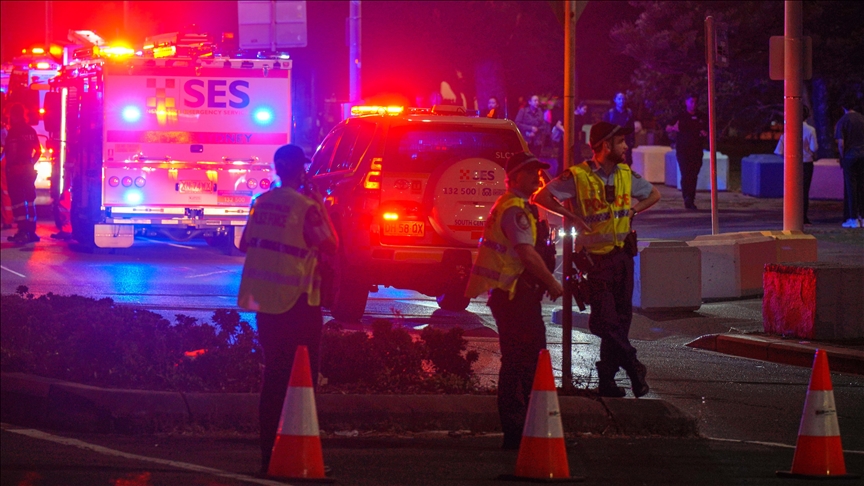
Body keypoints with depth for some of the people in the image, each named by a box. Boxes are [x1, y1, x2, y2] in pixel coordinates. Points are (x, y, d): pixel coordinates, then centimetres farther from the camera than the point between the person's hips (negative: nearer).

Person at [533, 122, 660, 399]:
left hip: (622, 255, 5)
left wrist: (632, 211, 8)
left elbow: (653, 194, 24)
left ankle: (607, 380, 11)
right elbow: (542, 197, -11)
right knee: (604, 319, -10)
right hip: (595, 258, -5)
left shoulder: (626, 174, 8)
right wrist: (572, 217, -12)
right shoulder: (578, 177, -9)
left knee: (621, 319, 5)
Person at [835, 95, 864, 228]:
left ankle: (853, 218, 2)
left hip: (850, 157, -4)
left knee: (850, 187, 1)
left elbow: (841, 143, -12)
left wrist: (842, 157, 1)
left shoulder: (842, 121, -7)